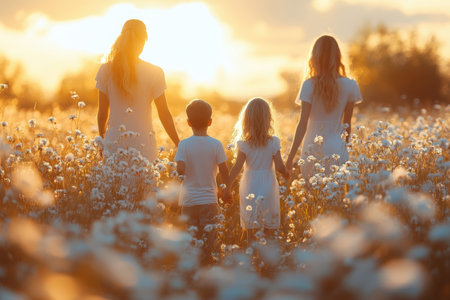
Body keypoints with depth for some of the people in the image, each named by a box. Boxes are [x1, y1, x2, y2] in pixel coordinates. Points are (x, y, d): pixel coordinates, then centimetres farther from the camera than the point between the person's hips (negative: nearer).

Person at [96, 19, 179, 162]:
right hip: (143, 145, -2)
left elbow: (102, 112, 5)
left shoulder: (106, 70, 0)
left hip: (114, 143, 2)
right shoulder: (154, 73, -6)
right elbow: (164, 114, -2)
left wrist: (102, 137, 21)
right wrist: (179, 145, 8)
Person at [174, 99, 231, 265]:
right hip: (209, 198, -1)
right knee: (209, 235, 5)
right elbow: (224, 171, -4)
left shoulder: (184, 144, -7)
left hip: (189, 200, 1)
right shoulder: (216, 145, -6)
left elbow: (180, 170, -17)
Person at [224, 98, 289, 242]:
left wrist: (227, 187, -1)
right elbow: (279, 167, -8)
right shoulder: (273, 142, -9)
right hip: (268, 187, 0)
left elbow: (237, 167, -10)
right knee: (269, 227, 12)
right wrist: (287, 174, 13)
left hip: (249, 188, 0)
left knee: (250, 226, 10)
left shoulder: (244, 144, -11)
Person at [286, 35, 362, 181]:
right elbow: (347, 124, 7)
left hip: (313, 151, -1)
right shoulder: (349, 86, -1)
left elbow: (303, 124, -10)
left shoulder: (310, 85, -8)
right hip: (337, 150, 2)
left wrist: (290, 157, -5)